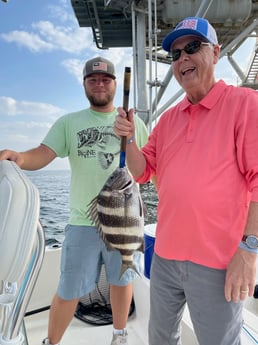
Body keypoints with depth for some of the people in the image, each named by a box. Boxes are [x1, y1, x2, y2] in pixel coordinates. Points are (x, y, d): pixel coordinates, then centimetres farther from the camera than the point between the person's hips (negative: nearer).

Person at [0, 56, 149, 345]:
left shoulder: (133, 122, 6)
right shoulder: (68, 123, 5)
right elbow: (42, 154, -7)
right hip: (83, 221, 0)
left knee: (122, 280, 18)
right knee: (69, 291, 9)